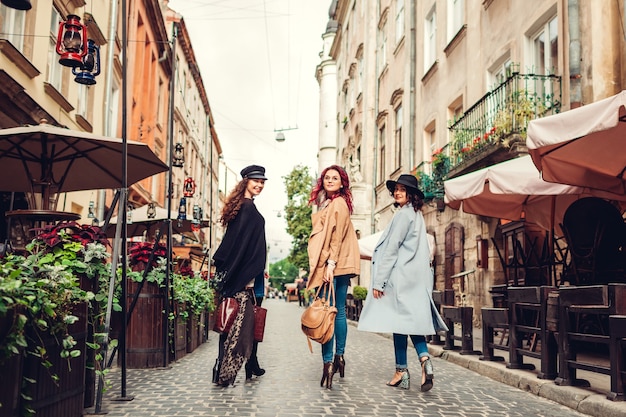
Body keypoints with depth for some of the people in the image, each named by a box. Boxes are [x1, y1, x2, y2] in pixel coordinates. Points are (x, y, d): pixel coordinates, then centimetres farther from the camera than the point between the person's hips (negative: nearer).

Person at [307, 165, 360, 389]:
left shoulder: (338, 203, -6)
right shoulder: (328, 204, 21)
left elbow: (337, 236, -15)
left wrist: (331, 263, -20)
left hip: (333, 266, -9)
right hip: (340, 267, 9)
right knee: (338, 312, 11)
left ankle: (329, 363, -12)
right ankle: (339, 357, 18)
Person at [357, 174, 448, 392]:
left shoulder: (403, 214, -11)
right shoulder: (417, 215, 17)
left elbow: (391, 249, -15)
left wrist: (378, 281, -14)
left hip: (401, 275, -9)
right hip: (416, 276, 9)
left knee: (400, 321, -4)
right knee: (412, 319, 10)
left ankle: (402, 372, 1)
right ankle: (424, 358, -8)